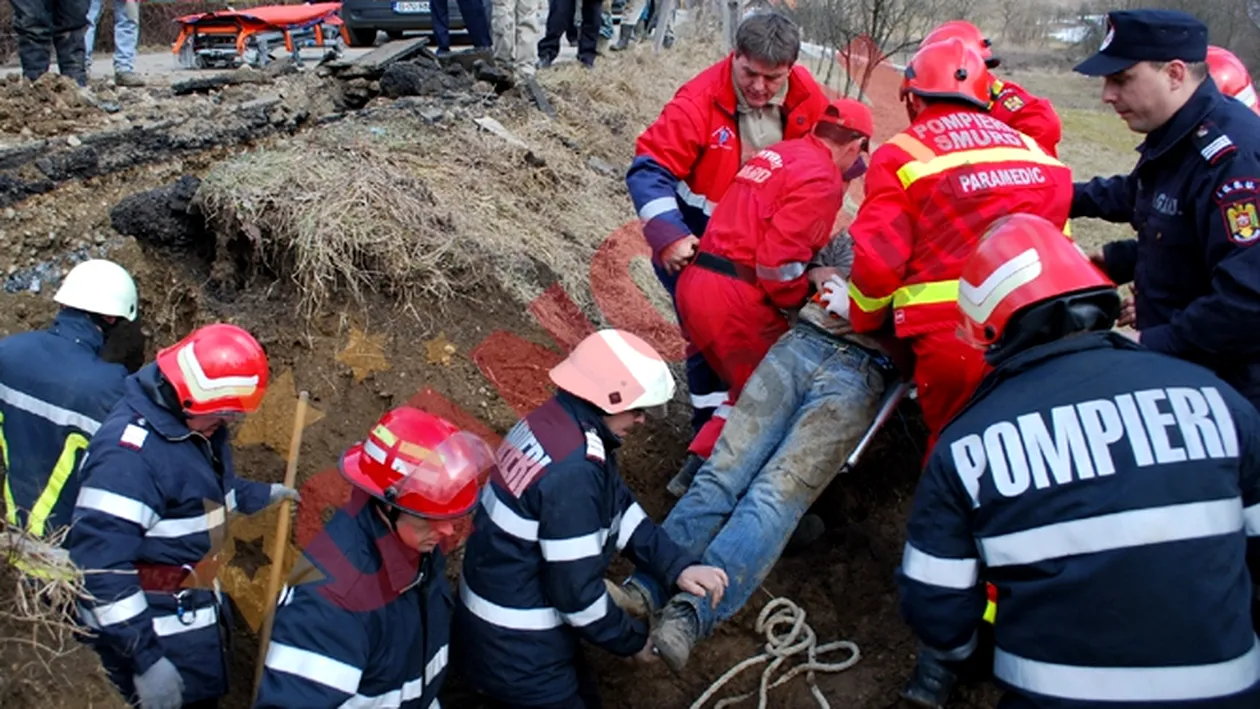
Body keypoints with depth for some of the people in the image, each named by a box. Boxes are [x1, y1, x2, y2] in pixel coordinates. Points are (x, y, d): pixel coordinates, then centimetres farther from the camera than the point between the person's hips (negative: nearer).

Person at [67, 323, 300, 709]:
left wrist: (260, 495, 13)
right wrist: (144, 658, -33)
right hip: (157, 631, -9)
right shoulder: (129, 451, -30)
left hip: (196, 614, 9)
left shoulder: (194, 423, 0)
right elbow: (100, 562, -33)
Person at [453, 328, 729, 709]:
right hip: (514, 649, -9)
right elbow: (575, 590, -23)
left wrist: (677, 566, -6)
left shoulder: (553, 421, -2)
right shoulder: (572, 472, -30)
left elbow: (620, 510, 5)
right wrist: (633, 639, -7)